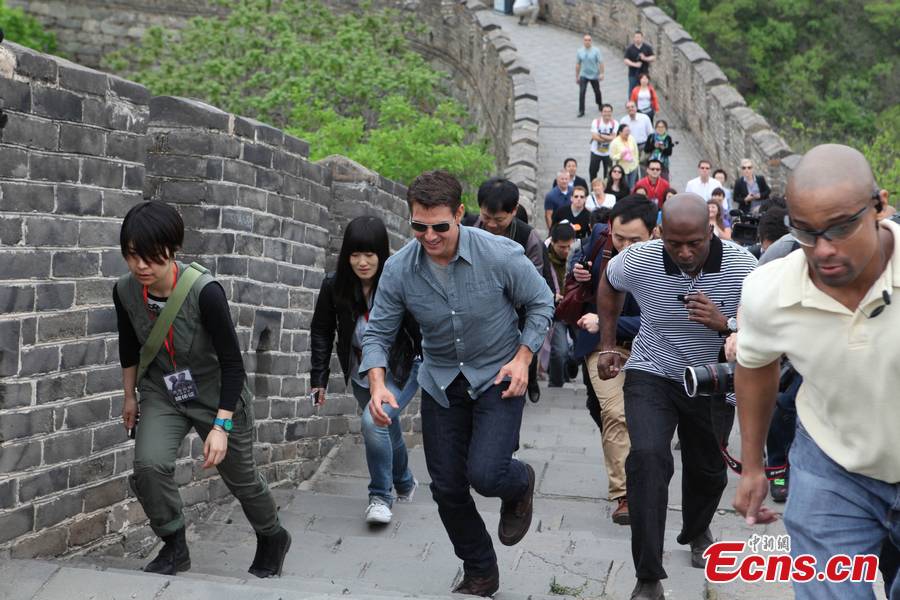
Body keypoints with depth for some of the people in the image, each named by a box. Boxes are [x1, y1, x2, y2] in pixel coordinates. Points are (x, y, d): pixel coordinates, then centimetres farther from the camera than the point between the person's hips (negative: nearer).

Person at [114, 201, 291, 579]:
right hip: (162, 394, 3)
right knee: (149, 465, -22)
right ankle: (174, 548, 3)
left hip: (218, 395, -3)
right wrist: (130, 397, 15)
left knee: (240, 477, 13)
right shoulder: (125, 291, -17)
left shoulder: (204, 291, -32)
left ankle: (272, 539, 44)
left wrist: (221, 425, -27)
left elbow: (233, 363, -24)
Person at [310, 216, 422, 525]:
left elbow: (423, 332, -15)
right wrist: (318, 378, -5)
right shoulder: (334, 285, -14)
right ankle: (404, 484, 45)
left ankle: (381, 496, -6)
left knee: (374, 421, -24)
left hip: (400, 370, -4)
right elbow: (321, 331, -2)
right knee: (388, 429, 17)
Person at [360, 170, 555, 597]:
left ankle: (520, 484, 21)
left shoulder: (500, 255, -21)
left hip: (498, 378, -3)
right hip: (440, 382, 4)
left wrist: (523, 357, -15)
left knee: (485, 474, -19)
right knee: (447, 487, 7)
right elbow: (378, 333, -6)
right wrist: (377, 385, -23)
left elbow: (541, 303, -5)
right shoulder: (398, 269, -14)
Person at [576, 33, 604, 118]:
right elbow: (577, 64, 7)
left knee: (597, 92, 13)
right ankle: (581, 111, -6)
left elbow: (600, 62, -10)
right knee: (581, 92, -11)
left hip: (594, 75, -1)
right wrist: (577, 76, 8)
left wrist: (601, 73, -19)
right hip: (583, 75, 1)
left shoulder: (596, 50, -9)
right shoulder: (580, 51, 1)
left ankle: (600, 105, 41)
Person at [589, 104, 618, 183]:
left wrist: (601, 135, -20)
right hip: (596, 152, 0)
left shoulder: (615, 123, -8)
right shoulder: (596, 122, -12)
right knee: (593, 170, 10)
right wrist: (608, 138, -20)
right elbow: (594, 136, -23)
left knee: (608, 172, 8)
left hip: (608, 152, 1)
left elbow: (614, 138, -17)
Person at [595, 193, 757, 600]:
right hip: (651, 373, -1)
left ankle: (697, 534, 54)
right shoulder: (638, 261, -21)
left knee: (708, 470, 18)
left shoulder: (742, 266, -23)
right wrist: (608, 346, 5)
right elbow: (608, 285, 4)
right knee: (647, 458, -24)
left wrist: (724, 324, -36)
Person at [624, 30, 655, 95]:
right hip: (633, 74, -1)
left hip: (644, 73, 1)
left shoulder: (647, 48, 4)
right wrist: (634, 64, -21)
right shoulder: (629, 49, -1)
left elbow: (653, 58, 2)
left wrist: (645, 58, -17)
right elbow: (626, 61, -6)